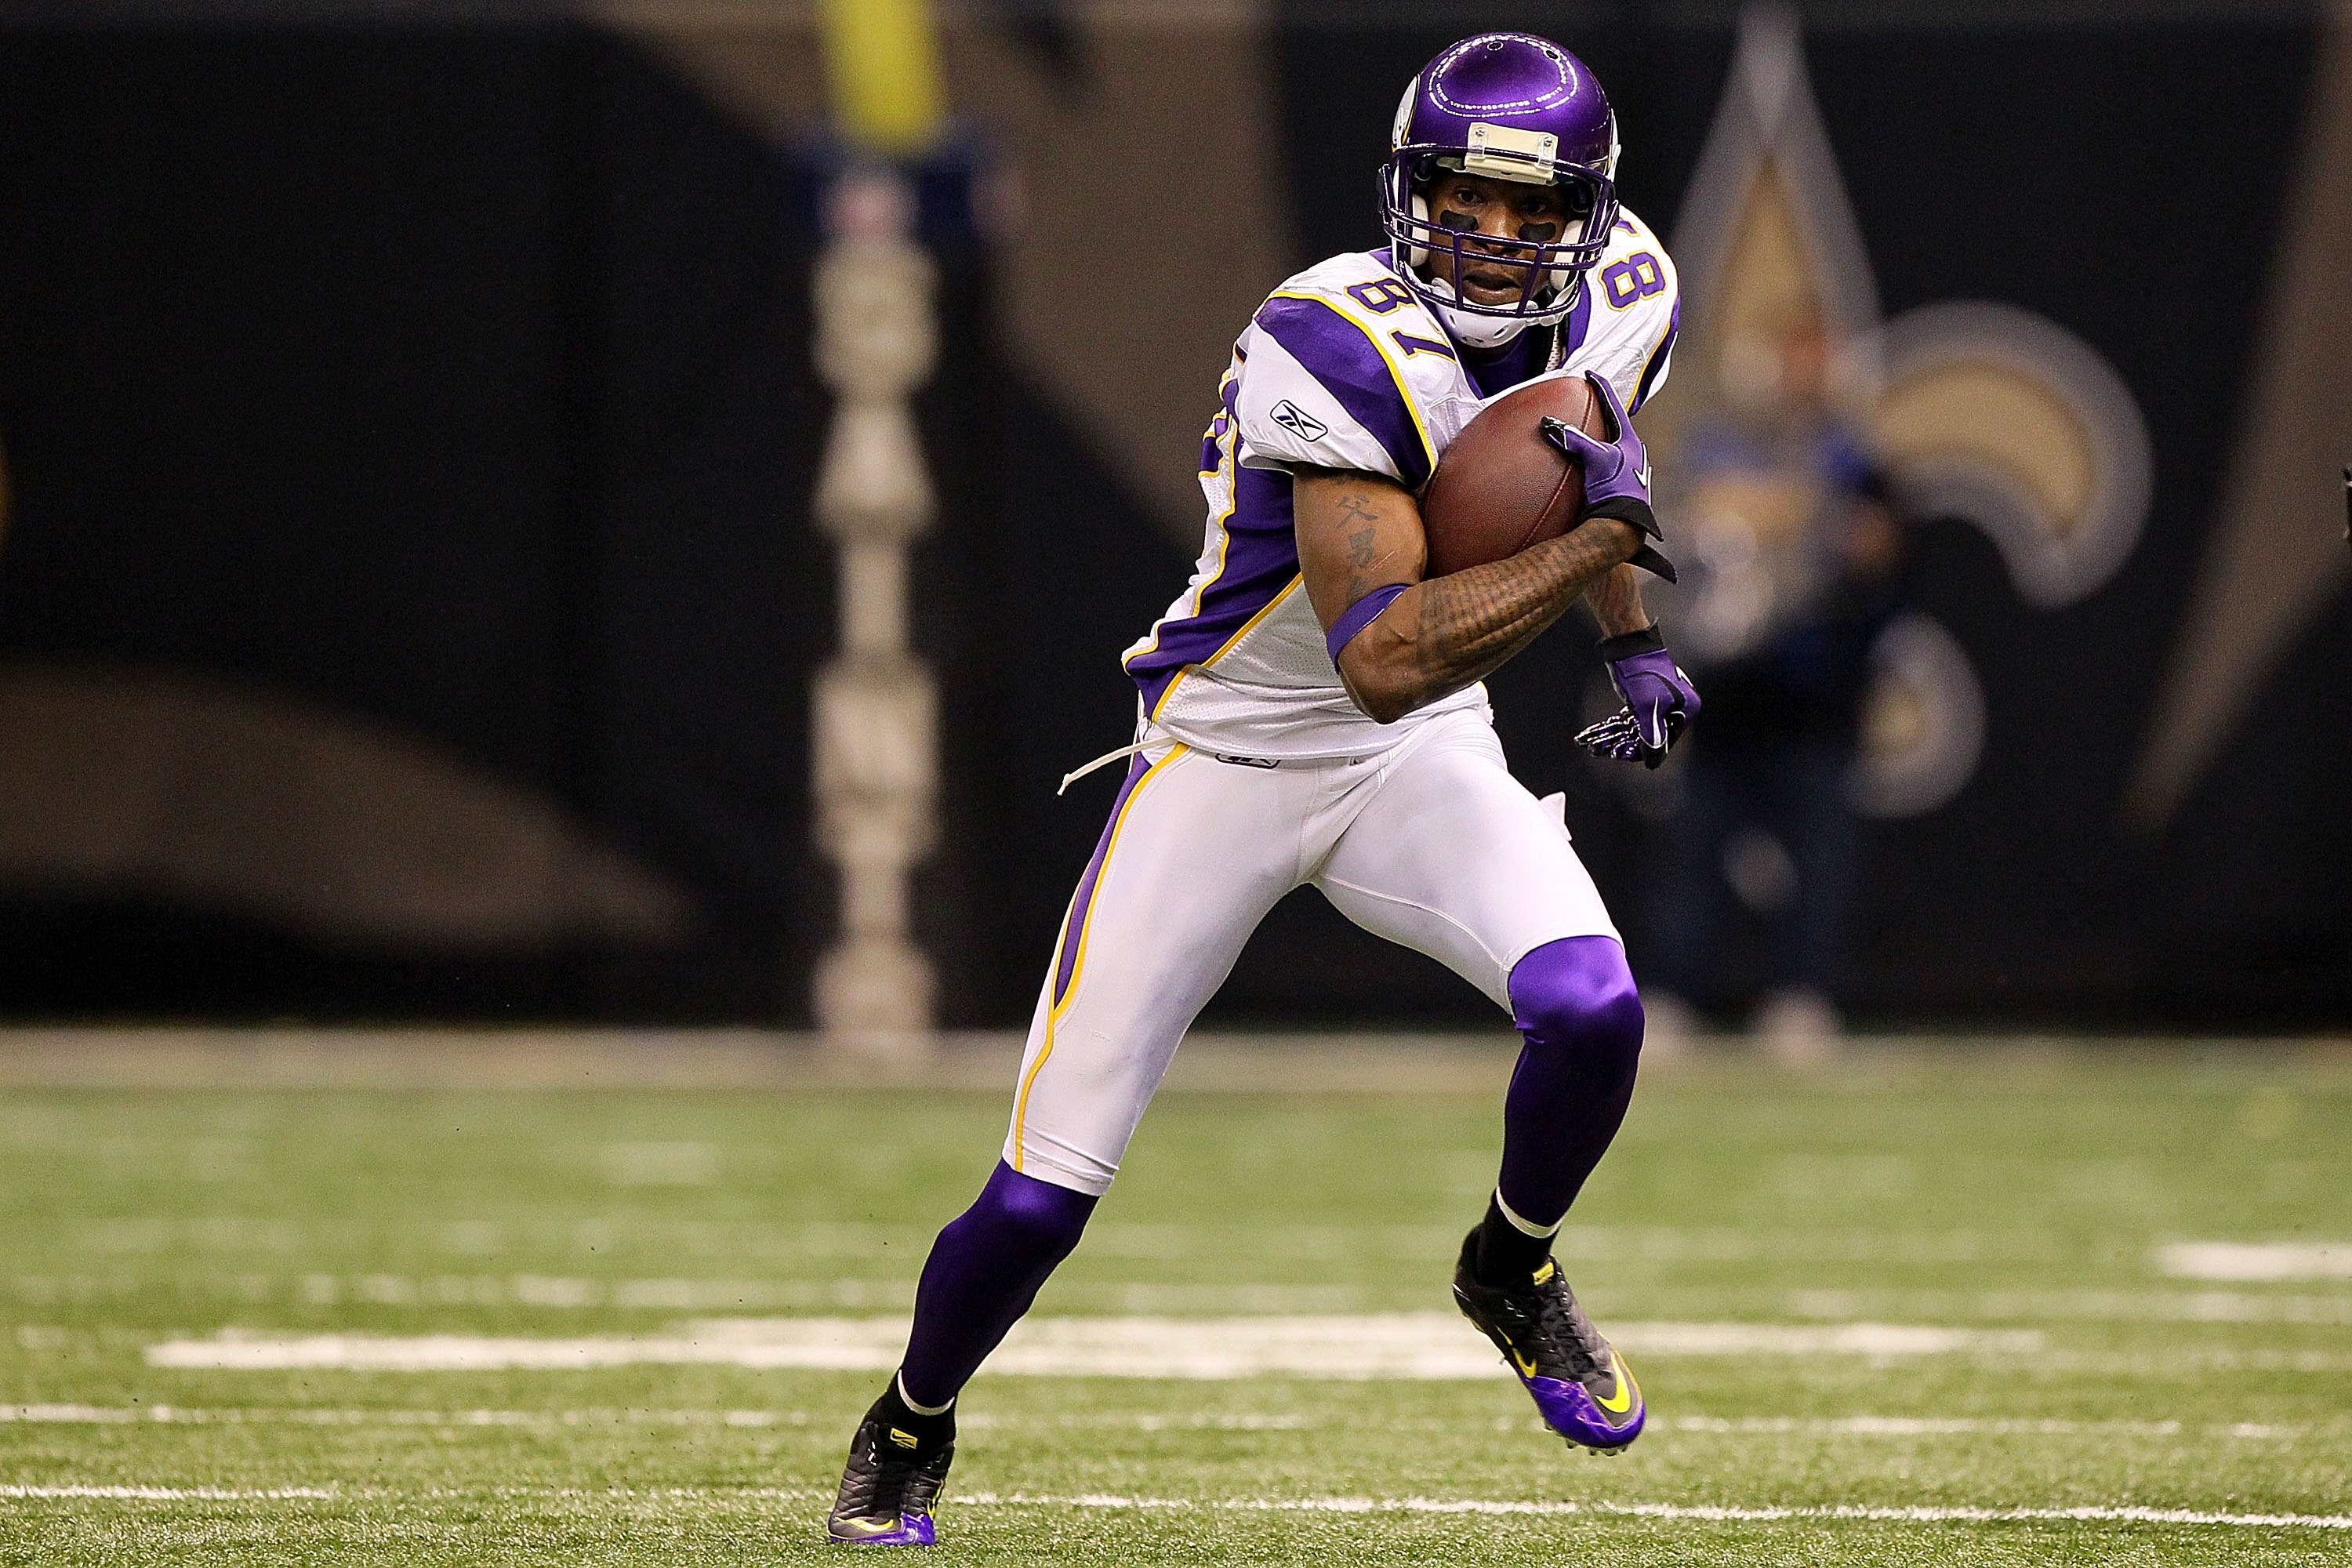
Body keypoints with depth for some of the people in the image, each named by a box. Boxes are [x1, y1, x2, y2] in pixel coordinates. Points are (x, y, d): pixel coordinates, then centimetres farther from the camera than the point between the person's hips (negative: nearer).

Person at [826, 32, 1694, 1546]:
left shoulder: (1617, 306, -8)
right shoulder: (1343, 345, -30)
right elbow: (1384, 658, -36)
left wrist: (1636, 644, 14)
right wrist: (1601, 540, -37)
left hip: (1424, 758, 4)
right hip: (1232, 751, -4)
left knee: (1591, 1009, -26)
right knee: (1044, 1193, -5)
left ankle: (1513, 1271, 7)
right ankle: (910, 1428, 26)